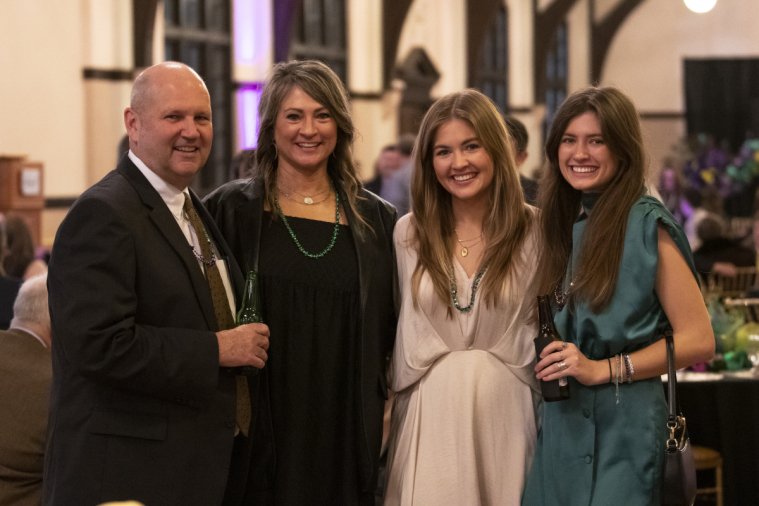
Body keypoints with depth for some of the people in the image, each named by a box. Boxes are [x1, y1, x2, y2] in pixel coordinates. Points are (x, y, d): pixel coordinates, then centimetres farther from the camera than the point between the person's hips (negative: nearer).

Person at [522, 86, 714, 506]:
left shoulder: (647, 225, -8)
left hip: (624, 427, -6)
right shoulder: (558, 224, 12)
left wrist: (601, 369, -14)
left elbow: (698, 341, -11)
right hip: (560, 425, 6)